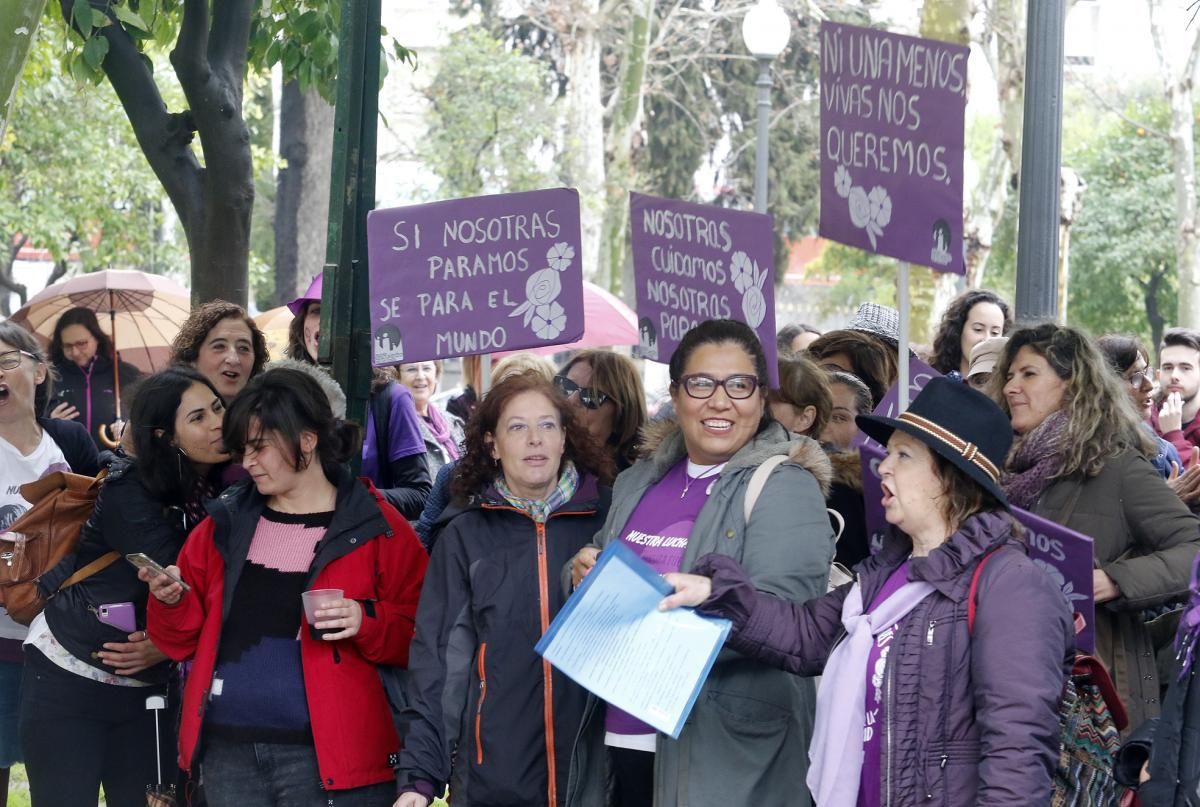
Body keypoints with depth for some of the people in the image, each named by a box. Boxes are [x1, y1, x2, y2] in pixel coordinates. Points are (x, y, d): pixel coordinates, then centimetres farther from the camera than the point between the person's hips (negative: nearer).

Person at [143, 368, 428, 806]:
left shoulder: (374, 527, -1)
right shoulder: (225, 524, 12)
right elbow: (185, 639, 15)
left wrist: (368, 622, -20)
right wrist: (173, 602, -5)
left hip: (328, 755, -4)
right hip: (228, 752, 4)